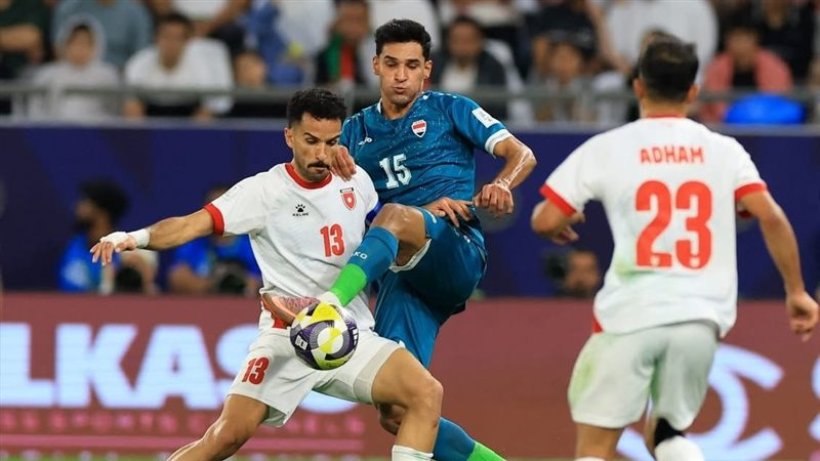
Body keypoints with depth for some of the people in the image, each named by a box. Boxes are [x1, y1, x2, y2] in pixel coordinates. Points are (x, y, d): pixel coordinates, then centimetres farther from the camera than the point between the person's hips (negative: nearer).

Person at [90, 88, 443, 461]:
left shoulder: (357, 183, 8)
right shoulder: (264, 191, -7)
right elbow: (192, 224, -18)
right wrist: (135, 238, -36)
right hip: (287, 338, -4)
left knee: (427, 394, -18)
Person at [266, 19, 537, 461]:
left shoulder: (449, 110, 11)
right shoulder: (358, 130, 21)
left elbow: (521, 155, 3)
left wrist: (502, 185, -20)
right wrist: (343, 178, -11)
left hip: (455, 250, -5)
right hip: (399, 275, 5)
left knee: (394, 215, -39)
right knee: (396, 415, -10)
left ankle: (328, 308, -60)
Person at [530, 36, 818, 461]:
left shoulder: (606, 149, 2)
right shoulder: (724, 151, 7)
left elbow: (544, 221, 0)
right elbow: (771, 217, -4)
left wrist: (560, 225, 24)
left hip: (630, 314, -3)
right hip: (700, 317, 3)